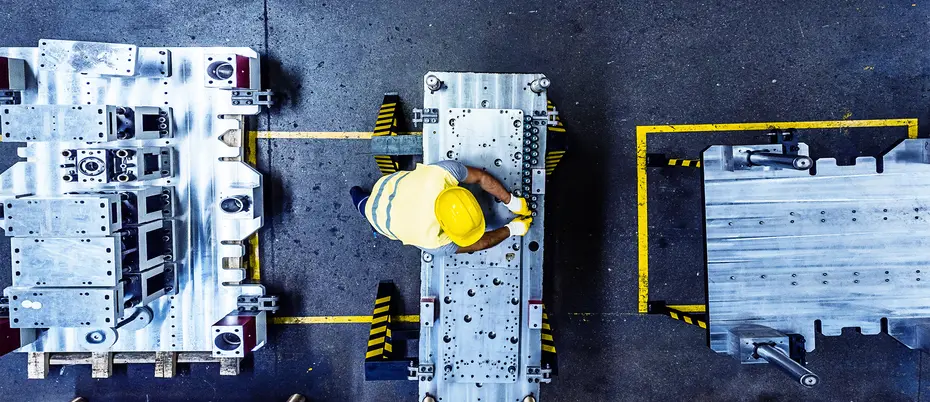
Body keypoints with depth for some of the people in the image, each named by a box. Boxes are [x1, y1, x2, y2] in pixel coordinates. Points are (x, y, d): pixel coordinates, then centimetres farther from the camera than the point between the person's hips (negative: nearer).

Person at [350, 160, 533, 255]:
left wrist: (512, 202, -18)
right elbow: (477, 244, -30)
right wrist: (512, 229, -18)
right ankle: (362, 199, 48)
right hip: (381, 213, -3)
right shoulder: (432, 242, -45)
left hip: (391, 183, 3)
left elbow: (481, 177, -22)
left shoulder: (444, 170, -42)